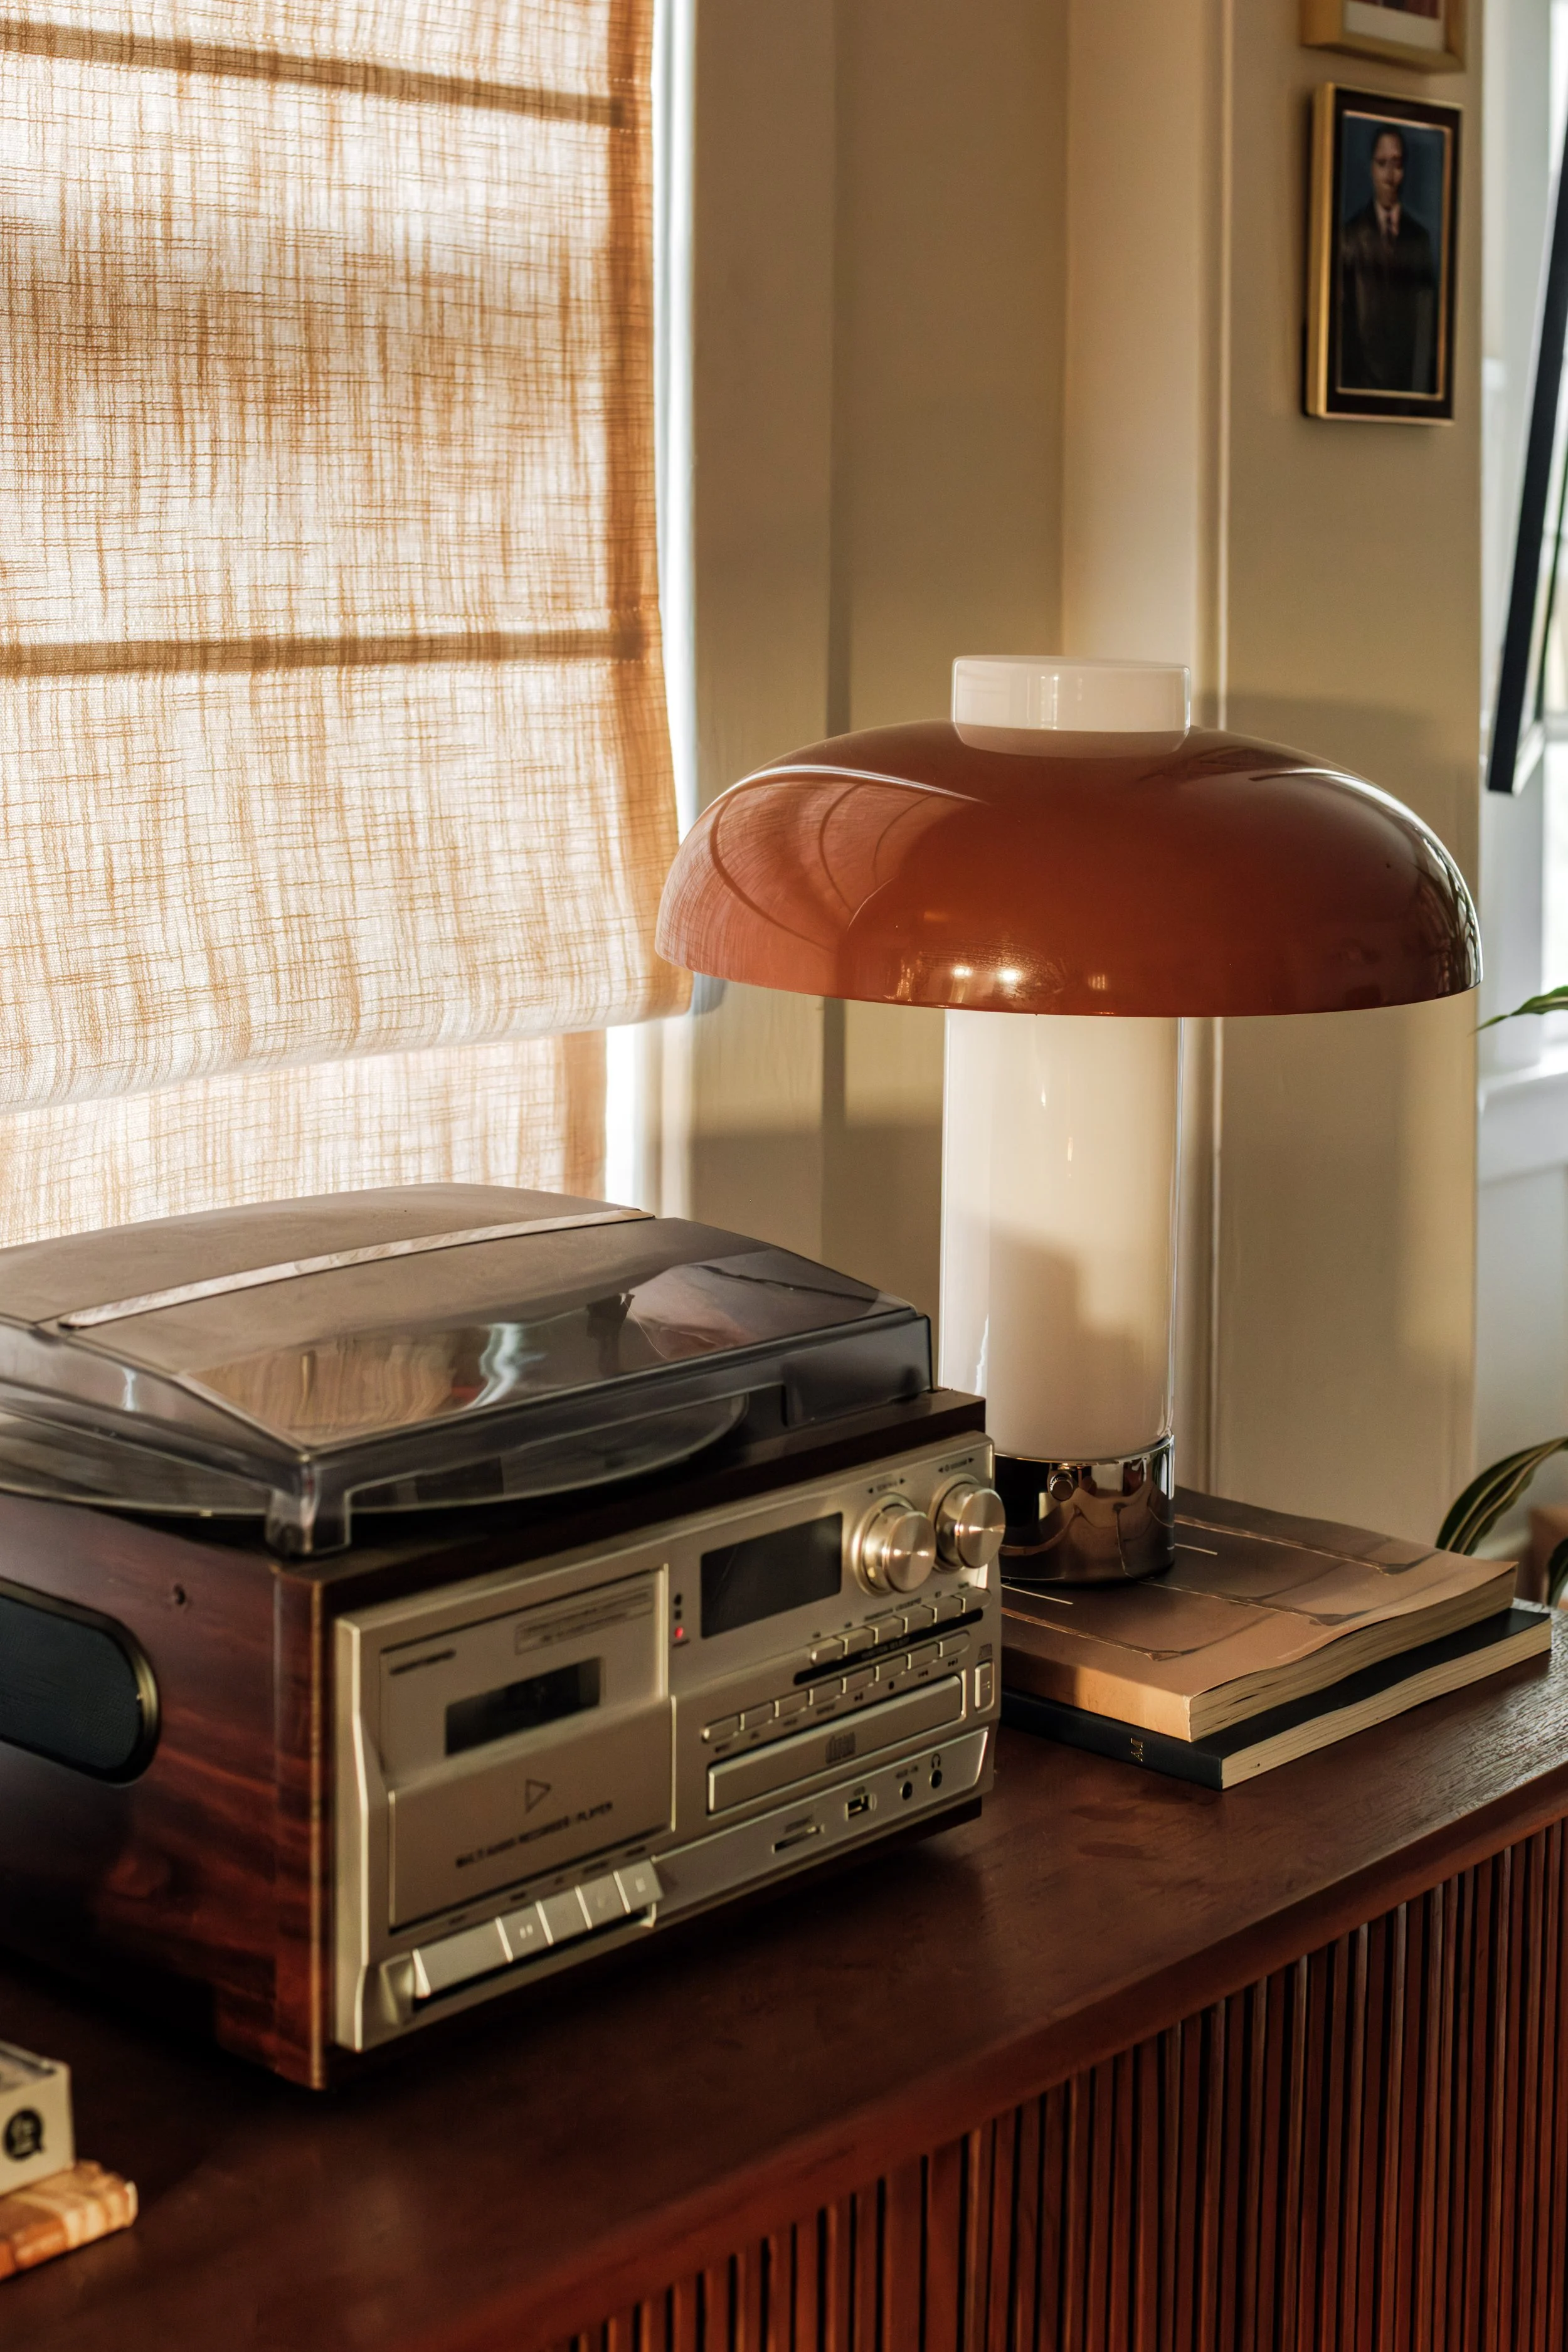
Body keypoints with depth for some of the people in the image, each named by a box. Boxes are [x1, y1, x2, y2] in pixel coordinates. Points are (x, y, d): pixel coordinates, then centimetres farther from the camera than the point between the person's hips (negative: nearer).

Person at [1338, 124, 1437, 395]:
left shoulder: (1420, 237, 8)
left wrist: (1426, 381, 1)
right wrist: (1347, 372, -6)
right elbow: (1342, 309, 2)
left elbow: (1429, 316, 7)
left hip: (1410, 375, 1)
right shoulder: (1352, 234, 3)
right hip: (1362, 374, -1)